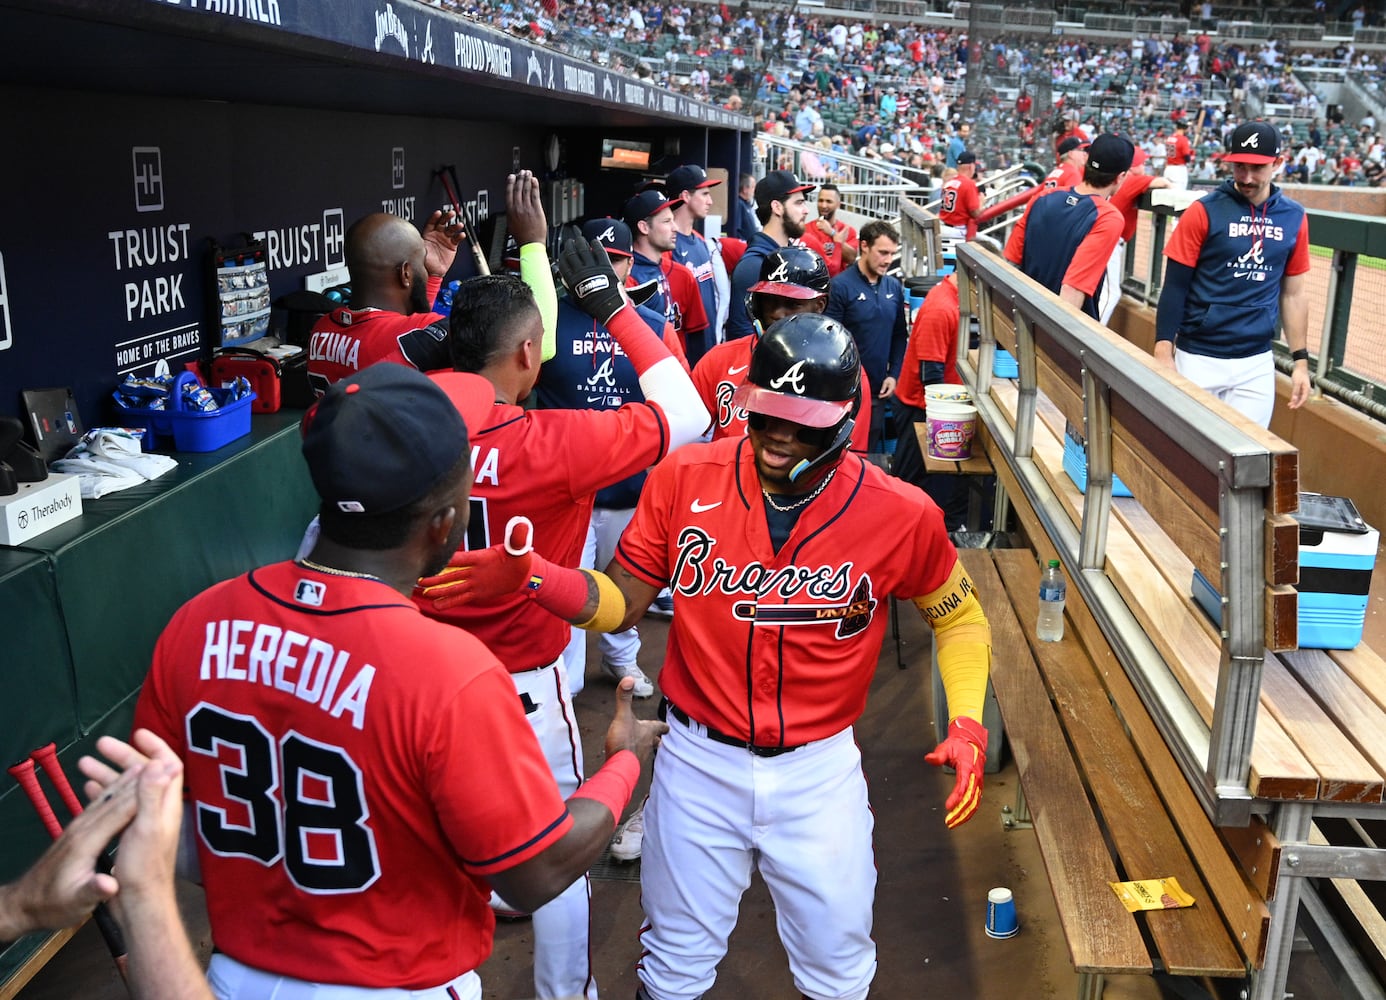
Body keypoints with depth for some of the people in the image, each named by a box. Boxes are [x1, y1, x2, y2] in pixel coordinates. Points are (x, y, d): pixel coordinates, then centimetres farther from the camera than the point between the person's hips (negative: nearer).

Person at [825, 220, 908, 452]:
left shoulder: (894, 287, 7)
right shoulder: (841, 286, -11)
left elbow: (900, 335, 14)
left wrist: (893, 374, 4)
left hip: (878, 389, 5)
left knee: (871, 450, 15)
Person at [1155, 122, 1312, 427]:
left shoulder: (1294, 218, 5)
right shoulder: (1203, 212, -6)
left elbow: (1293, 293, 12)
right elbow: (1174, 287, -6)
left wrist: (1300, 360, 9)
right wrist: (1163, 353, -13)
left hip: (1257, 364, 3)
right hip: (1198, 359, -3)